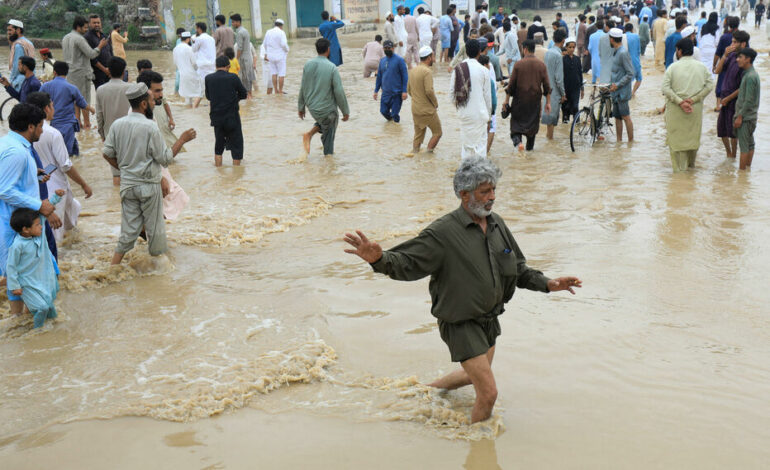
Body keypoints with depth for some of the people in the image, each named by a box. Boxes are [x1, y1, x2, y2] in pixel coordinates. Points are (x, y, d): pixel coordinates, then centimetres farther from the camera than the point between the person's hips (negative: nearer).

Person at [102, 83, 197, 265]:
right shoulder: (150, 127, -17)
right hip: (148, 185, -5)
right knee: (155, 227, 10)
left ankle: (114, 267, 10)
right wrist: (182, 139, -4)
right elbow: (165, 158, -13)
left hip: (127, 183, 5)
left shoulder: (117, 125, -1)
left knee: (129, 229, 12)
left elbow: (107, 153, 5)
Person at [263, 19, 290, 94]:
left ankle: (276, 91, 12)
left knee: (273, 73, 12)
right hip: (280, 56, -5)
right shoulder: (281, 32, -12)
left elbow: (264, 43, 10)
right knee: (281, 74, 1)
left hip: (271, 56, 5)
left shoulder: (268, 32, 5)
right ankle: (280, 91, 1)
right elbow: (284, 44, -19)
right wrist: (287, 50, 0)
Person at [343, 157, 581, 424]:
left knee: (476, 375, 27)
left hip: (490, 318, 8)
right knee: (488, 393, -7)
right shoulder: (443, 233, -21)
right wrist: (378, 259, -44)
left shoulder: (497, 224, 1)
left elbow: (518, 269, 11)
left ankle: (430, 389, 53)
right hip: (461, 324, -8)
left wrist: (546, 284, -1)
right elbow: (406, 263, -24)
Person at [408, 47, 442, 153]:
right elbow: (429, 91, -24)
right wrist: (435, 103, -9)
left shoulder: (412, 70, 8)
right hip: (427, 110, -8)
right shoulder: (427, 71, -18)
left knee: (418, 135, 16)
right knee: (437, 133, 7)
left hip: (415, 109, 8)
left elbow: (408, 89, 15)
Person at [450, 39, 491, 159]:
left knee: (466, 144, 13)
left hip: (464, 114, 3)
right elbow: (487, 96, -1)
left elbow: (452, 91, 2)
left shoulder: (458, 69, 0)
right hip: (480, 114, -3)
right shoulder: (483, 70, -6)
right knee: (480, 144, 5)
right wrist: (488, 117, 8)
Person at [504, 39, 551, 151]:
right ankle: (530, 146, 24)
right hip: (535, 100, 2)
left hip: (520, 99, -2)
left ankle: (517, 139, -18)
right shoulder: (541, 65, -1)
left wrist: (507, 100, 2)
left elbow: (511, 84, -6)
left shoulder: (518, 64, -9)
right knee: (533, 123, 16)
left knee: (516, 121, 8)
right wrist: (548, 102, 6)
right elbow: (547, 86, 0)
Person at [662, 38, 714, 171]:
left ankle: (680, 167, 4)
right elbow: (710, 85, -4)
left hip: (676, 109, -3)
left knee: (676, 137, 5)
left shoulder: (673, 67, -5)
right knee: (693, 135, 19)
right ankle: (691, 164, 34)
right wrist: (694, 99, -8)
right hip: (696, 109, 3)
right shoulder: (702, 66, 3)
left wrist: (680, 101, -14)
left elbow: (666, 88, -14)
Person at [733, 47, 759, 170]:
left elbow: (749, 100, -21)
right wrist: (739, 115, 18)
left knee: (744, 146, -4)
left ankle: (742, 170, 0)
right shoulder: (750, 74, 12)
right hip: (750, 117, 10)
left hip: (745, 118, -10)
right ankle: (748, 167, 21)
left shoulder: (750, 77, -19)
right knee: (750, 144, 14)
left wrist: (740, 116, -17)